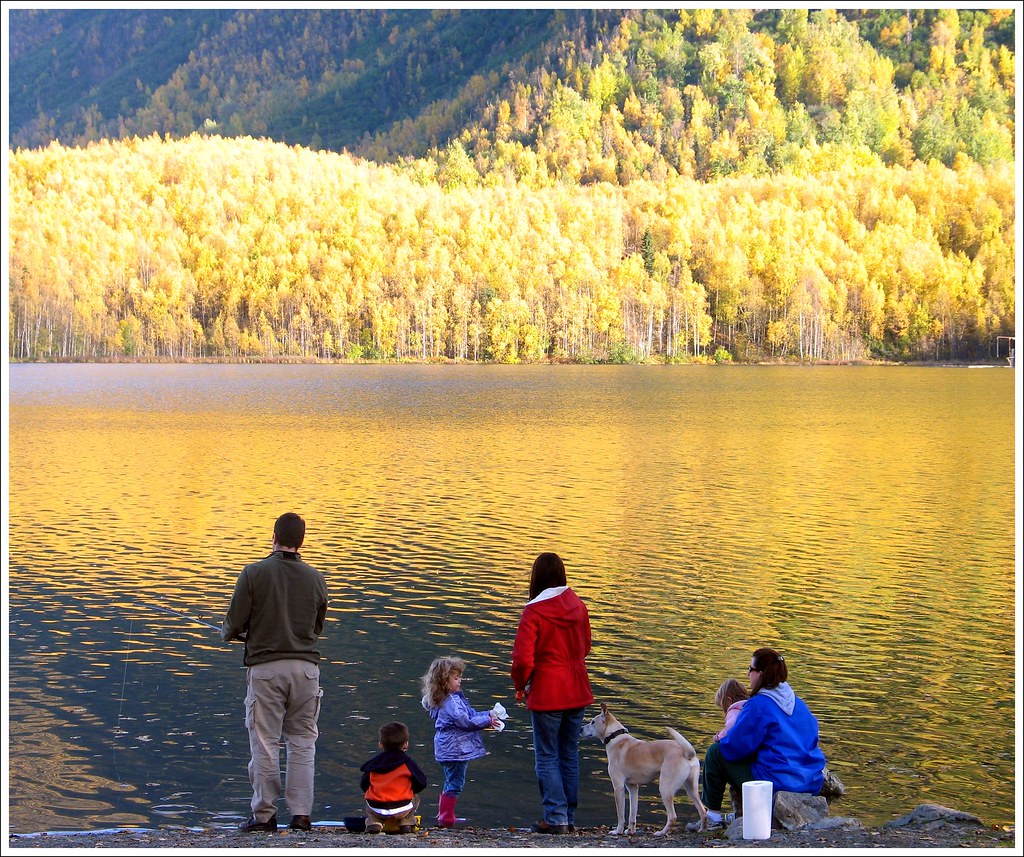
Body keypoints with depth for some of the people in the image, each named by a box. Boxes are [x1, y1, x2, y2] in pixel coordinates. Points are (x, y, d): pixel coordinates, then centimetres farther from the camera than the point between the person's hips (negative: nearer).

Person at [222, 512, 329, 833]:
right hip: (306, 665, 3)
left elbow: (233, 624, -5)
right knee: (302, 742, 9)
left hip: (265, 666, -3)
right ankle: (301, 813, 7)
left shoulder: (254, 573, -6)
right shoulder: (316, 578, 6)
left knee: (265, 743, 4)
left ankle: (265, 815, 8)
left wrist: (229, 633, 18)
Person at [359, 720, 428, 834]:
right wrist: (410, 790, 24)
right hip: (401, 809, -2)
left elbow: (363, 785, 12)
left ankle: (374, 823, 10)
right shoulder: (407, 762, 0)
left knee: (369, 804, 36)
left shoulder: (374, 762, 8)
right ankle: (406, 824, 10)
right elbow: (421, 783, 3)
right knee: (415, 800, 28)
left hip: (376, 809, 2)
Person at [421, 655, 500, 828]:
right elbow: (465, 721, -23)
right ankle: (446, 819, -1)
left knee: (451, 783, 19)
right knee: (454, 784, -5)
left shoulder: (456, 698, 12)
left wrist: (488, 715, 4)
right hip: (455, 749, -11)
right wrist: (487, 721, -15)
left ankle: (444, 816, 27)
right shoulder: (450, 702, -21)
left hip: (451, 749, 11)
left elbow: (471, 713, 18)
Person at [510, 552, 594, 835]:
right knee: (570, 755, 13)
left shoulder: (534, 612, -16)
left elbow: (522, 659, -18)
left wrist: (520, 686, -1)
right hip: (577, 692, 6)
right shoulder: (577, 606, 3)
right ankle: (569, 817, 18)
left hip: (546, 693, -6)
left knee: (547, 758, 3)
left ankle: (556, 818, 1)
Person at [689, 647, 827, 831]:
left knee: (715, 752, 5)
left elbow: (734, 748, -13)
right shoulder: (798, 703, 9)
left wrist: (723, 739, 12)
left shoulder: (758, 705, -15)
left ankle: (713, 816, 12)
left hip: (777, 785, -8)